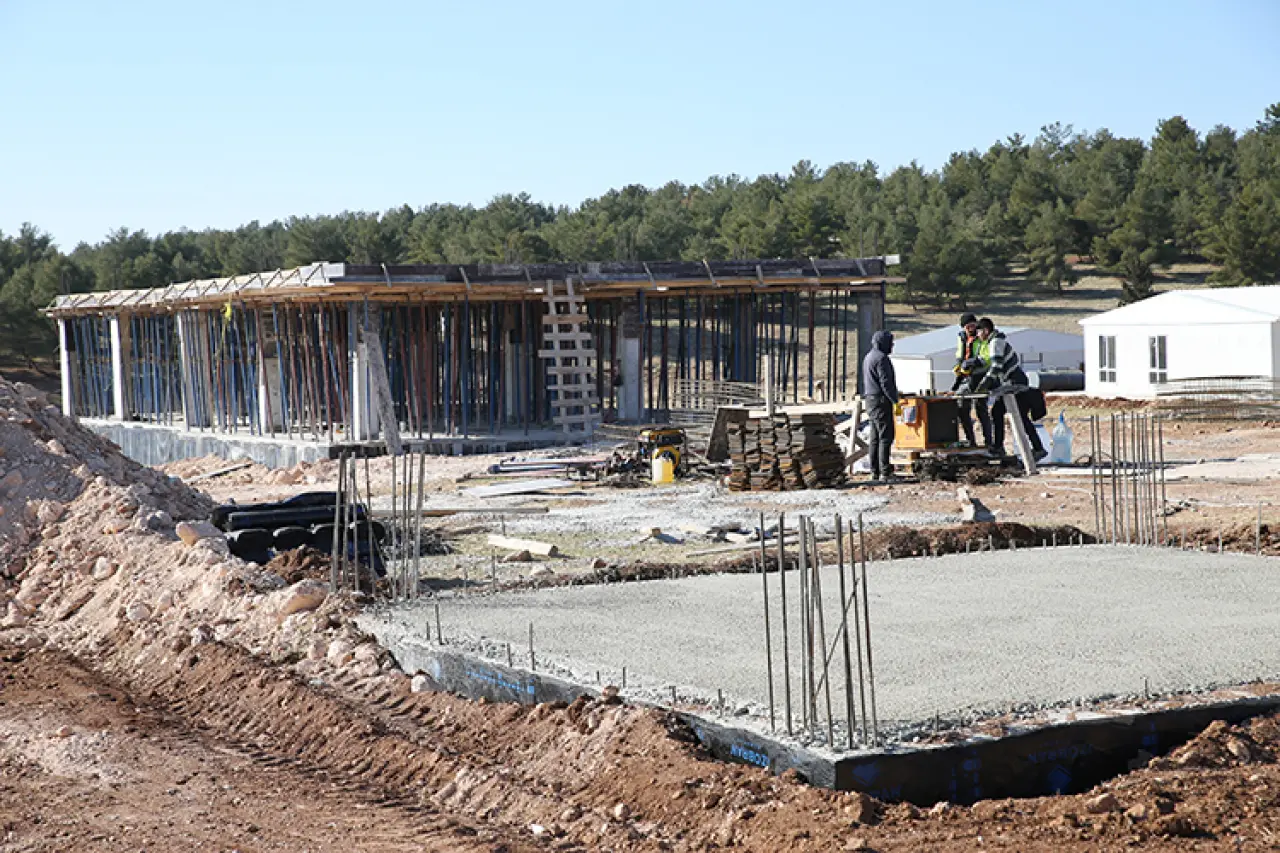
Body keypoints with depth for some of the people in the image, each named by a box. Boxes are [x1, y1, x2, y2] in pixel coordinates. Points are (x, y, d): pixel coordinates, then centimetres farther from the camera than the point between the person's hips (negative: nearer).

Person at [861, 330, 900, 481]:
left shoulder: (868, 357, 18)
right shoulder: (881, 358, -14)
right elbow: (886, 382, -19)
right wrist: (895, 400, -17)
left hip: (870, 400, 10)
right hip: (881, 401, -10)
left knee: (875, 438, 11)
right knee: (886, 437, -8)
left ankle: (875, 471, 13)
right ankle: (885, 471, -10)